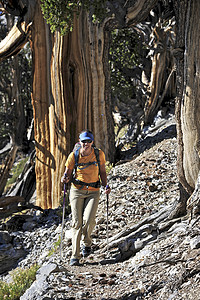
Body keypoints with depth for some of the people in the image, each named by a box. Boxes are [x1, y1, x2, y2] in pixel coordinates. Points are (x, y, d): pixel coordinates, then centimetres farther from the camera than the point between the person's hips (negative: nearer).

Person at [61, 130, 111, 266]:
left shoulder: (99, 154, -1)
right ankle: (75, 256, 1)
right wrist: (66, 179, -16)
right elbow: (68, 173, 6)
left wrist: (106, 185, -4)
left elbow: (103, 172, 11)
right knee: (77, 223, -6)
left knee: (89, 220, -17)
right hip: (77, 191, 0)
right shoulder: (74, 156, -3)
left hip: (93, 192, 0)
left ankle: (87, 243, 15)